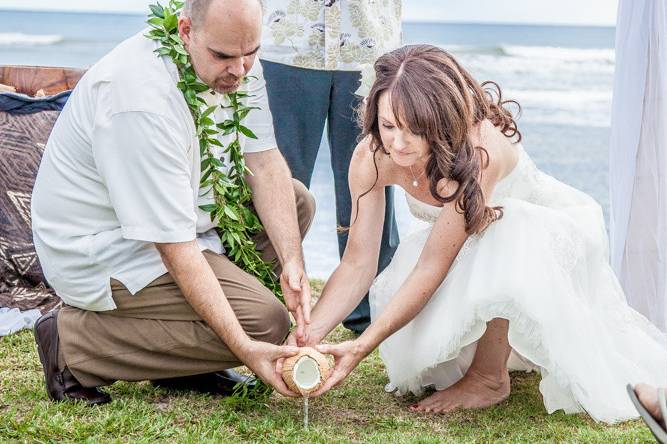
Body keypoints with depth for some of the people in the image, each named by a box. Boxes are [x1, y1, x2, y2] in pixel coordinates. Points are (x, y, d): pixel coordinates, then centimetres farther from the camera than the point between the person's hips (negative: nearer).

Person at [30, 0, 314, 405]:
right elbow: (175, 248, -31)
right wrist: (244, 348, -32)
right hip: (106, 248, -9)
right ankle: (74, 340, -8)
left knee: (296, 201, 7)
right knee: (265, 323, -18)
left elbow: (265, 163, -4)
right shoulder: (141, 101, -33)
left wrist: (292, 262, -17)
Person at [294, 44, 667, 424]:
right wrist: (312, 332, -37)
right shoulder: (372, 158, -24)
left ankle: (491, 377, -16)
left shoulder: (478, 149, -40)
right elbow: (358, 264, -21)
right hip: (476, 243, 5)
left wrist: (362, 347, -45)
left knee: (496, 241, -39)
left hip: (554, 226, -5)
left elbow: (432, 267, -40)